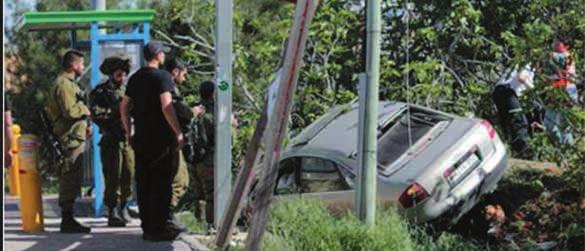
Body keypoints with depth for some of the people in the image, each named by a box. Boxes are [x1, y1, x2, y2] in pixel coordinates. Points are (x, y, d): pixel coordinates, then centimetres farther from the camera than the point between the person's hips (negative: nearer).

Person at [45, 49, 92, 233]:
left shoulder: (68, 83, 22)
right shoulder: (64, 84, -13)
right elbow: (70, 111, -23)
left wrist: (85, 125, 12)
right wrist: (85, 111, -6)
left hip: (74, 137, 11)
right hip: (70, 138, -11)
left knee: (71, 181, 13)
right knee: (70, 180, -9)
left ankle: (68, 220, 18)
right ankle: (67, 221, -8)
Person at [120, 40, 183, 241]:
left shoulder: (135, 78, 11)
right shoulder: (162, 76, -11)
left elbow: (124, 106, 14)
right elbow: (166, 107, -19)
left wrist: (128, 133, 20)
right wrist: (178, 132, -15)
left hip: (140, 139, 7)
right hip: (161, 138, -7)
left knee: (143, 183, 11)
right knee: (162, 183, -2)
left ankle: (147, 227, 16)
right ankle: (157, 229, -2)